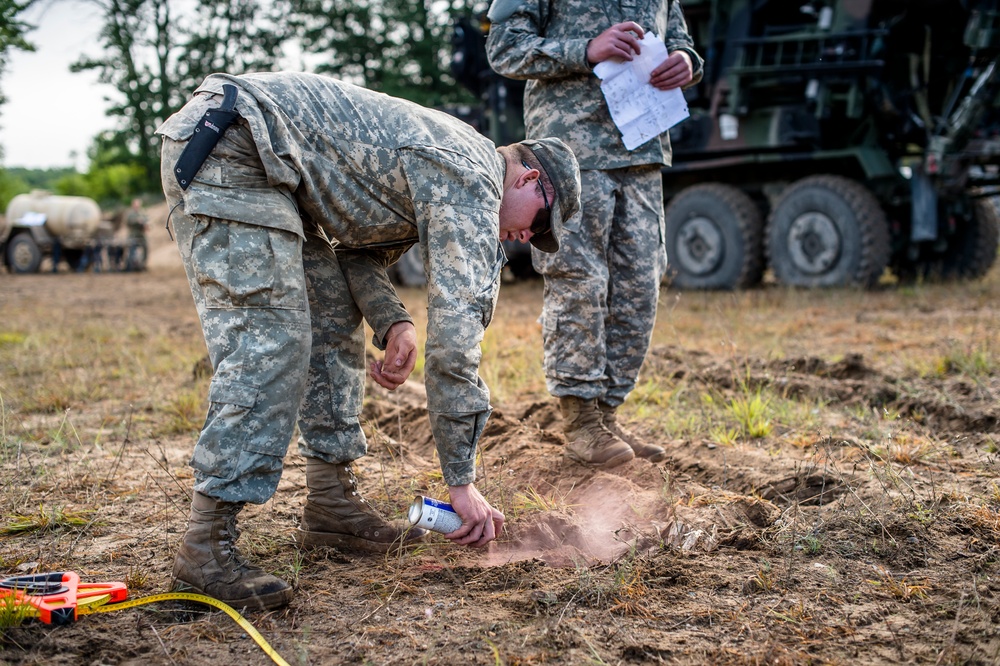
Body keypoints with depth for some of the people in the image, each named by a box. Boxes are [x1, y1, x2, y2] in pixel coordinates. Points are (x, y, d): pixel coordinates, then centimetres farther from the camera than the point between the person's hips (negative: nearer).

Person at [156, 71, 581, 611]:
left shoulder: (446, 159, 20)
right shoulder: (473, 180, -11)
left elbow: (361, 250, 22)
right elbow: (454, 327, -17)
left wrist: (392, 324, 0)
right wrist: (461, 481, -13)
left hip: (262, 162, 11)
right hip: (225, 146, -11)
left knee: (334, 319, 11)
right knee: (268, 341, -17)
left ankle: (331, 503, 15)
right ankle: (207, 544, -15)